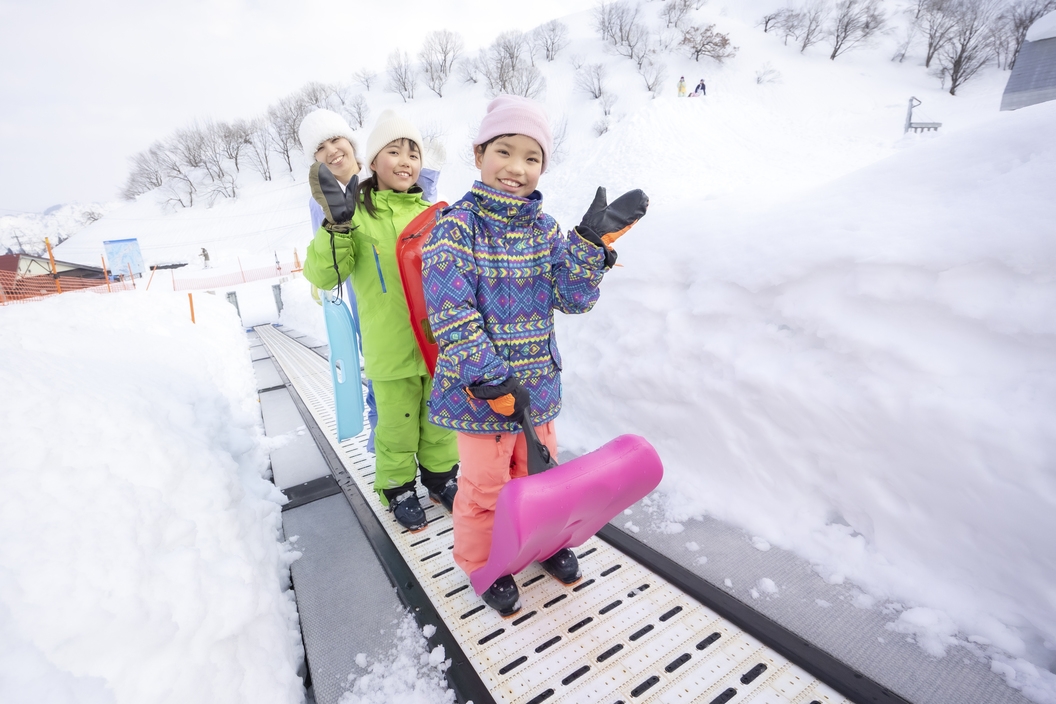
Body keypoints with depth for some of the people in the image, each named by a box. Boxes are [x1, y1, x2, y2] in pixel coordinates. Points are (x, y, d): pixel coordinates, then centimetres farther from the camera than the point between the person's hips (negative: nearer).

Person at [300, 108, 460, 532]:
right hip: (390, 347, -3)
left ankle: (441, 476, 40)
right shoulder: (355, 214, -5)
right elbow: (323, 276, -15)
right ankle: (397, 488, 35)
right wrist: (338, 224, -28)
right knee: (397, 423, 12)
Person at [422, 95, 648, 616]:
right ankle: (483, 562, 39)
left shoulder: (544, 228, 3)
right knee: (485, 483, 12)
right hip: (478, 387, -5)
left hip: (537, 378, 5)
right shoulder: (457, 225, -13)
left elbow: (574, 299, -4)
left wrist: (592, 241, -16)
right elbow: (450, 311, -20)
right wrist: (490, 377, -24)